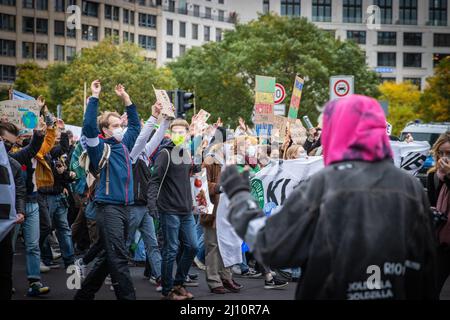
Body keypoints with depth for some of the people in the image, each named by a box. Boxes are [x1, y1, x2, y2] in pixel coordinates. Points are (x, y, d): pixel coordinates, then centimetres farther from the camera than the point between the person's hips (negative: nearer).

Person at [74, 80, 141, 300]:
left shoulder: (124, 144, 14)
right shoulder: (100, 146, -5)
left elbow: (136, 124, 29)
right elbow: (89, 126, -21)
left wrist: (125, 98, 24)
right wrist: (94, 97, -18)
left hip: (123, 207, 8)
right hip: (108, 206, -8)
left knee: (108, 256, 14)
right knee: (118, 258, -10)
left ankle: (84, 294, 25)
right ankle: (127, 296, -11)